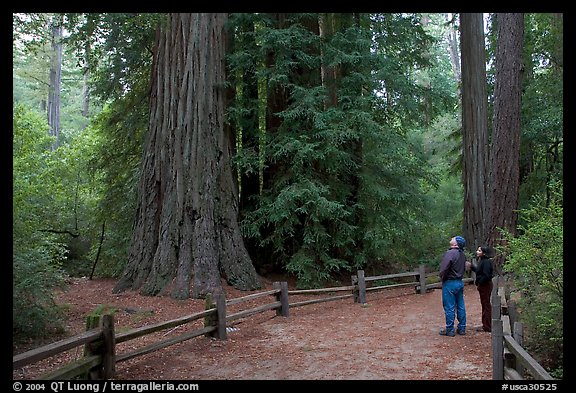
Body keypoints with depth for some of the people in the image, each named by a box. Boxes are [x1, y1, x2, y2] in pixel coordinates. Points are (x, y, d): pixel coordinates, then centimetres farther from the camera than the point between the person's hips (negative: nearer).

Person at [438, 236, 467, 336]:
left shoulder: (450, 253, -20)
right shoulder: (462, 254, 8)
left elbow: (444, 268, -25)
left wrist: (442, 278, -8)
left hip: (450, 283, -8)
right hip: (460, 282, 8)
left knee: (449, 307, 0)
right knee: (461, 306, 13)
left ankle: (449, 330, 6)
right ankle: (462, 328, 21)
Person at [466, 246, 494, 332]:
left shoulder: (486, 262, -19)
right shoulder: (482, 261, 13)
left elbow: (486, 275, -25)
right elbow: (478, 271, 19)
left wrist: (479, 282, -17)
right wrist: (471, 266, 13)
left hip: (485, 285, -10)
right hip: (483, 286, 10)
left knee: (486, 305, -4)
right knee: (484, 305, 15)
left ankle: (487, 327, 3)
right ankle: (485, 325, 23)